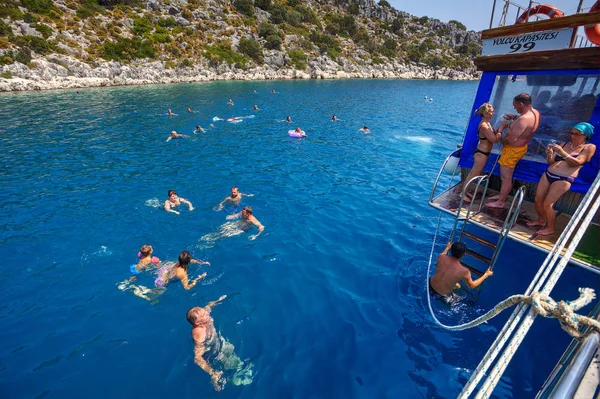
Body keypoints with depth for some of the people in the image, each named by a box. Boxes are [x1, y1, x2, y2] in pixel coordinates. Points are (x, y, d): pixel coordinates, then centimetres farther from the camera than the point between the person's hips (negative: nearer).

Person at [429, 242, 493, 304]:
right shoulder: (464, 271, -27)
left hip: (430, 287, 4)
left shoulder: (441, 257, -18)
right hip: (442, 296, -4)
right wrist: (486, 274, 7)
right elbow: (472, 285, -3)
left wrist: (447, 247, 25)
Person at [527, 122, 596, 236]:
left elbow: (577, 162, -12)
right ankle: (541, 220, 29)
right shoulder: (564, 144, 13)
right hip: (548, 174, 5)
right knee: (538, 200, 6)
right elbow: (551, 161, 10)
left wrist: (562, 152, -22)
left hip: (563, 179, -5)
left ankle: (550, 228, 10)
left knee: (547, 204, -9)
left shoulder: (589, 147, 2)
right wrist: (550, 154, -11)